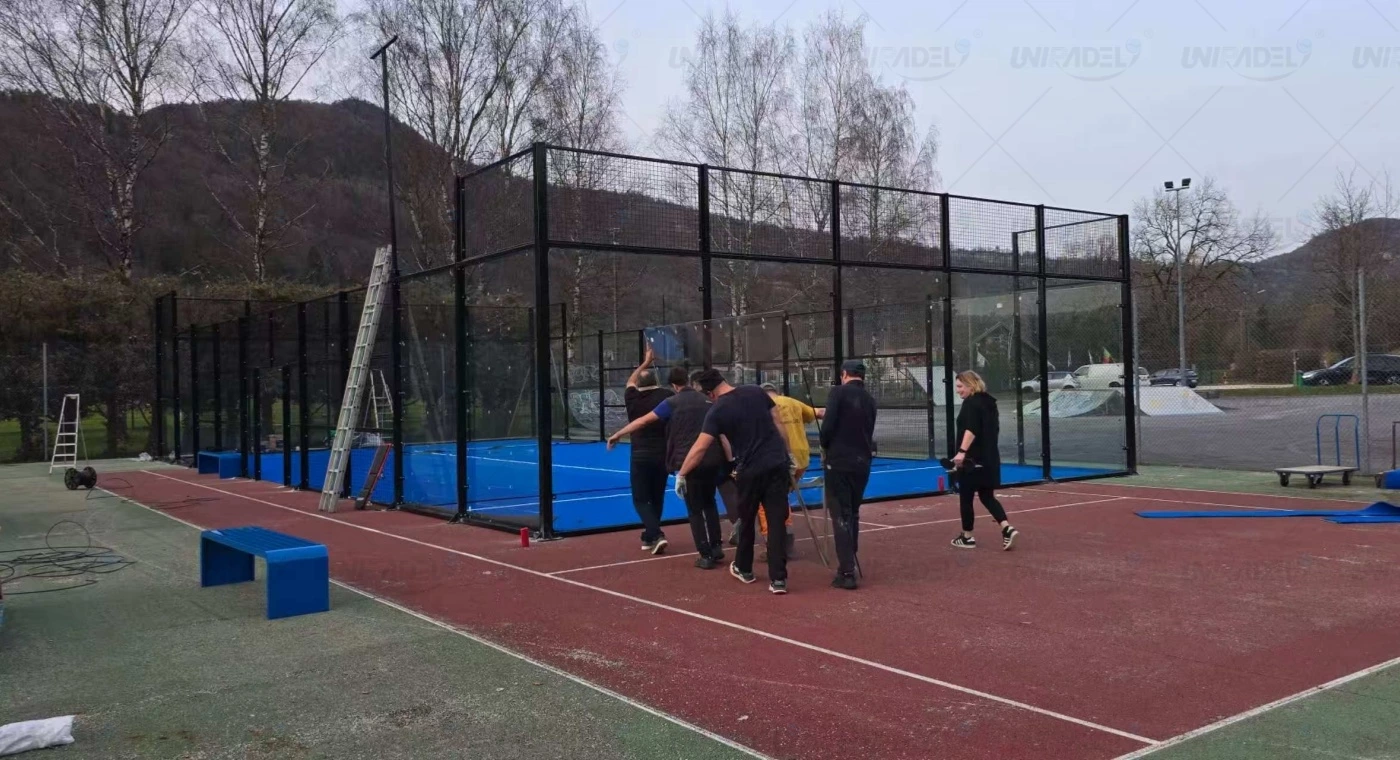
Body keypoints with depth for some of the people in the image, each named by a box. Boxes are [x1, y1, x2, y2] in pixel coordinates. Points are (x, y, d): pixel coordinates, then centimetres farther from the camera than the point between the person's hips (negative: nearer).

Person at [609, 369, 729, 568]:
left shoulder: (672, 403, -1)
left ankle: (706, 556, 4)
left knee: (695, 510, 6)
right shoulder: (707, 400, 12)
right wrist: (730, 460, 13)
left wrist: (617, 434, 5)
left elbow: (643, 420, -2)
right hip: (712, 460, 4)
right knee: (709, 503, 24)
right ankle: (716, 547, 22)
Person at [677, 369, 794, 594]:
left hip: (751, 470, -3)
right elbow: (778, 423, 10)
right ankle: (778, 578, 0)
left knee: (746, 520, 18)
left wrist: (681, 474, -1)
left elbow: (699, 448, -10)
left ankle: (743, 569, 35)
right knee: (777, 521, 3)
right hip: (778, 464, 3)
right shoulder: (757, 392, 5)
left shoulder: (717, 411, -6)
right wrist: (788, 453, 18)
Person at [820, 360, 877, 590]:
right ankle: (849, 564, 27)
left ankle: (847, 572, -7)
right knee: (853, 514, 19)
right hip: (862, 462, 6)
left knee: (841, 516, -4)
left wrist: (825, 448, 4)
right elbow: (868, 431, 15)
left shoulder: (839, 392, -6)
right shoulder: (869, 399, 13)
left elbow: (828, 425, -14)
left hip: (839, 461, -6)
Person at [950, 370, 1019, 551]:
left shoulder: (971, 403, -13)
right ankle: (1007, 530, -2)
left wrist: (962, 451, -36)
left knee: (965, 497, 5)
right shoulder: (988, 402, 15)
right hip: (990, 458, 9)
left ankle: (967, 537, 12)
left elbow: (971, 430, -27)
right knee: (987, 496, 13)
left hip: (973, 459, -9)